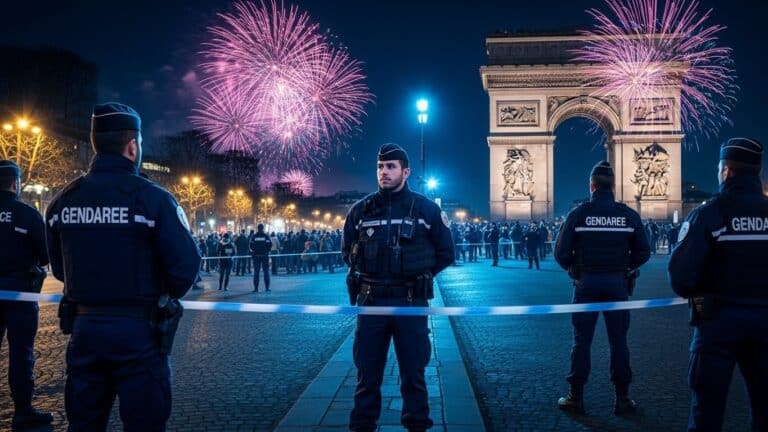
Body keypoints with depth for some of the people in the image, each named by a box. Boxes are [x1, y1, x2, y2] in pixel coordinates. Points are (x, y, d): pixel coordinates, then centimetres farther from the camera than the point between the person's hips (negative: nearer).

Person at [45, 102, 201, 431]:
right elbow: (186, 265, -15)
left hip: (84, 327, 5)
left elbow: (59, 268, 11)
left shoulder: (62, 201, 3)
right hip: (138, 330, -5)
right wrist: (165, 299, 5)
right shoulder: (152, 198, -13)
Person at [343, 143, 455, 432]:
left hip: (410, 303, -1)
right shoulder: (361, 210, 5)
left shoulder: (426, 209, 0)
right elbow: (347, 252, 16)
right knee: (367, 373, 8)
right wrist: (368, 277, 7)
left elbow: (445, 253, 7)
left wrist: (417, 276, 4)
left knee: (413, 373, 8)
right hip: (370, 302, 2)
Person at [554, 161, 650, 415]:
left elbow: (561, 253, -8)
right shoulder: (629, 215, -1)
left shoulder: (578, 214, -6)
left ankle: (576, 398, 10)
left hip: (586, 282, -1)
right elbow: (643, 253, 1)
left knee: (582, 341, 7)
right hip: (617, 283, 1)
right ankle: (622, 399, 12)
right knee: (618, 341, 8)